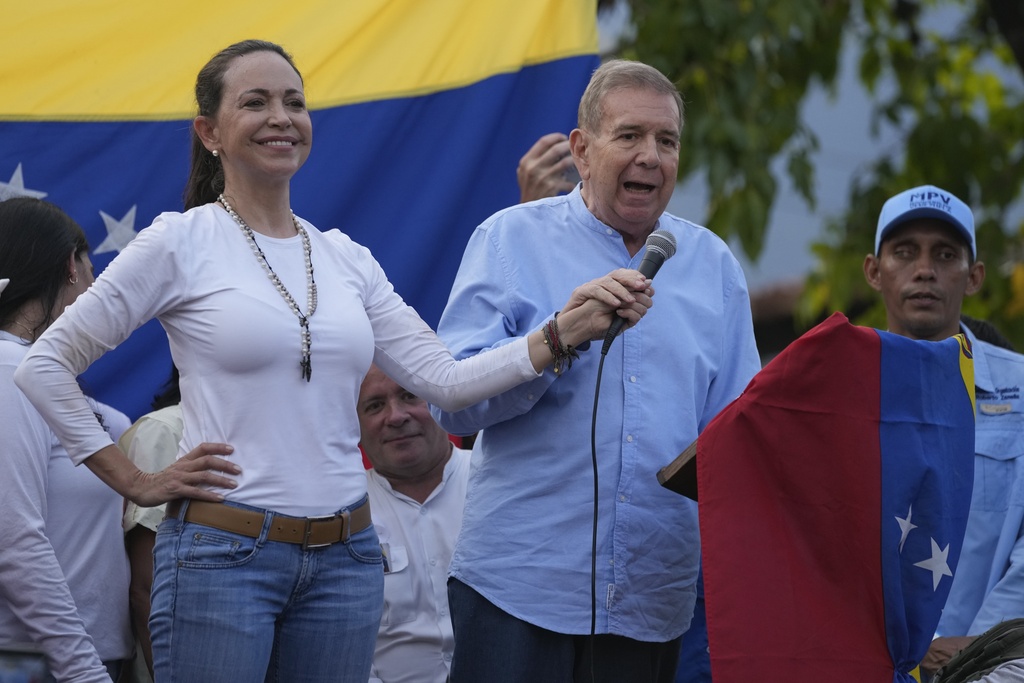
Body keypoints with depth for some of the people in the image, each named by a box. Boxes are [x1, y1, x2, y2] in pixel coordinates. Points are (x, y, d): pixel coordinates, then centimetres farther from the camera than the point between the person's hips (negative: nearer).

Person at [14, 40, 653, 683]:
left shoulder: (345, 259, 11)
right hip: (223, 553, -5)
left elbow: (444, 378, 5)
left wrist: (562, 335, -6)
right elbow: (45, 365, -3)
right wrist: (133, 480, -5)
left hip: (345, 557, 5)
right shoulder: (181, 243, -3)